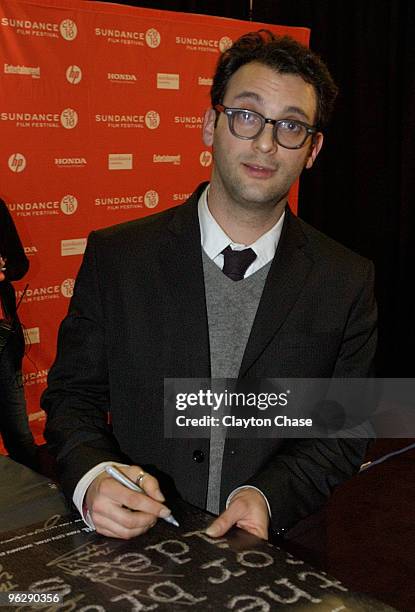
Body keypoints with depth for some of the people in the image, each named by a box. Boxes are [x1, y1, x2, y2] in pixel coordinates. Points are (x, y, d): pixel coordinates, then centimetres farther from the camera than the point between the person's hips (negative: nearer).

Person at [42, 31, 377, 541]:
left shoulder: (348, 283, -1)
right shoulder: (115, 256, -2)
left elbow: (344, 432, 4)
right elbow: (72, 394, 2)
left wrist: (268, 495, -13)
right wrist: (92, 478, -17)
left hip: (275, 551, -1)